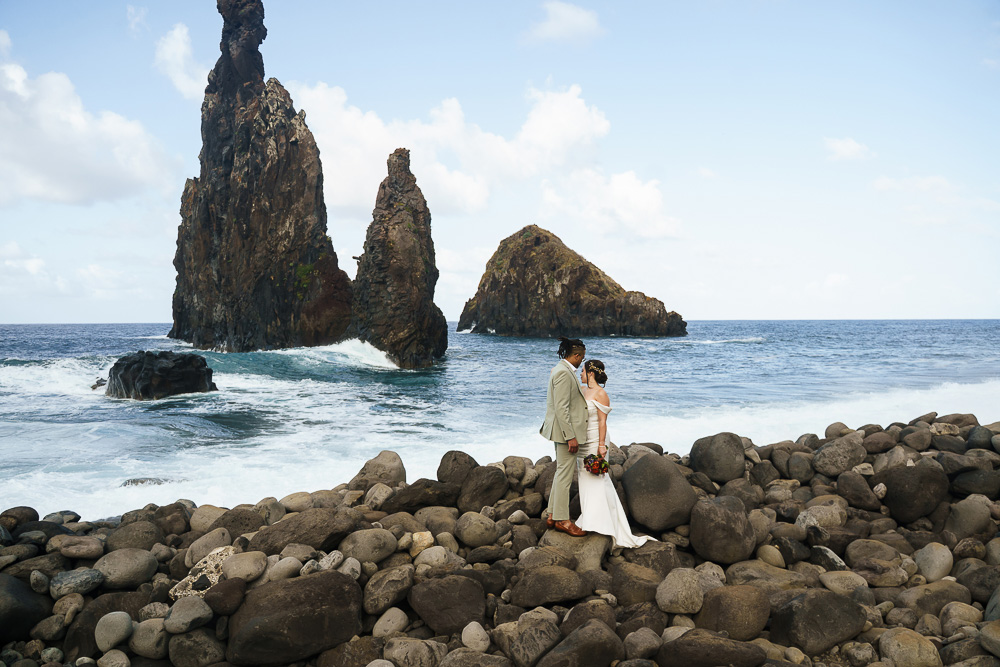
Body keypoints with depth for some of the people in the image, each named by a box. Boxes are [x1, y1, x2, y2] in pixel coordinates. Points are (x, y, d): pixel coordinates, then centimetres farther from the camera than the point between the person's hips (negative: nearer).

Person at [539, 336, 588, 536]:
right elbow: (561, 408, -23)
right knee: (565, 474, -1)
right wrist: (571, 437, -23)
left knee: (562, 472, 16)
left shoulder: (561, 370, 11)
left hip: (565, 429, 11)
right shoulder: (563, 373, -20)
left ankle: (553, 516, 24)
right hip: (566, 430, -11)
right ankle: (562, 519, 8)